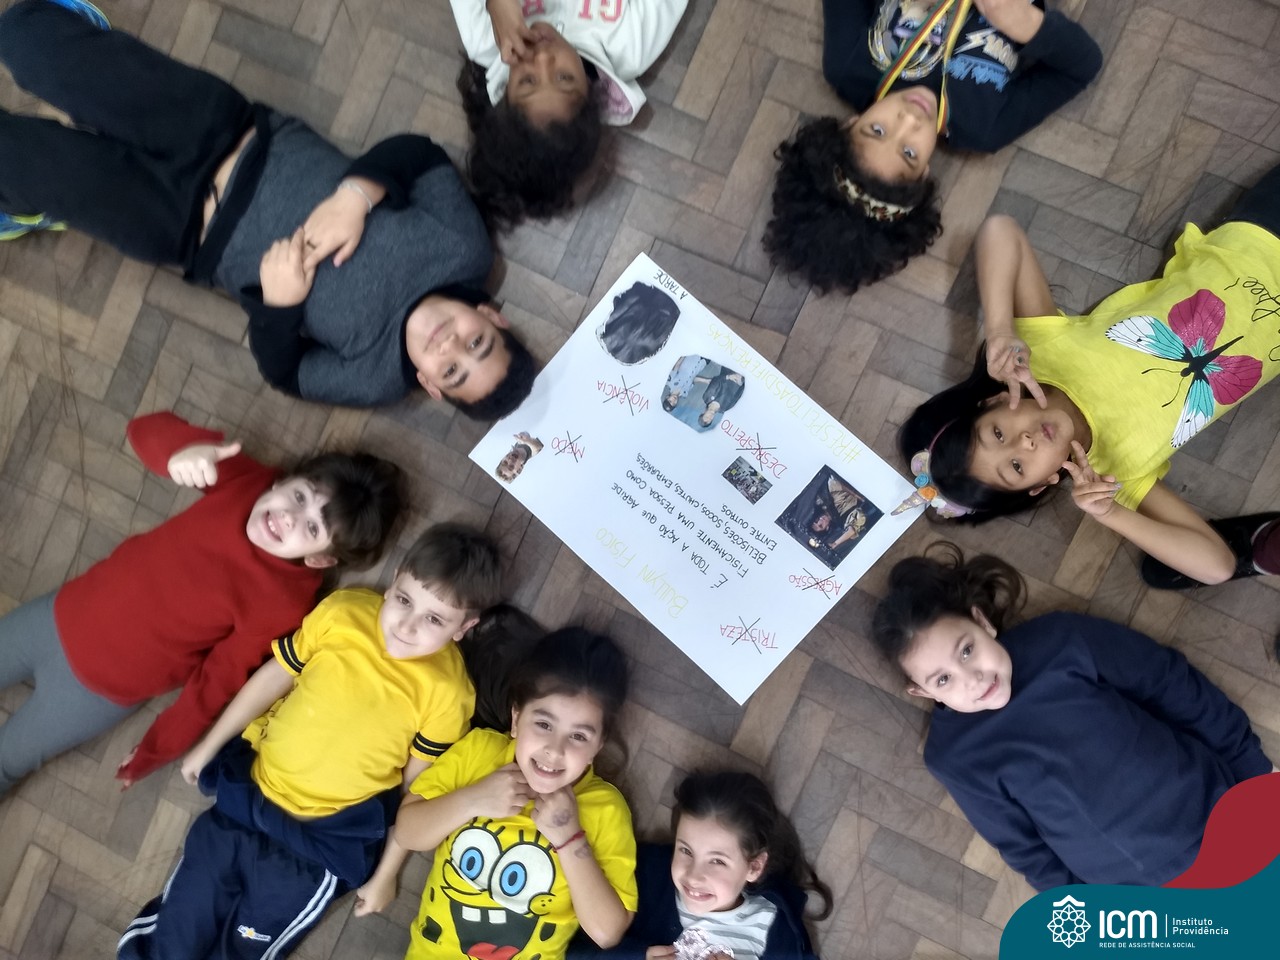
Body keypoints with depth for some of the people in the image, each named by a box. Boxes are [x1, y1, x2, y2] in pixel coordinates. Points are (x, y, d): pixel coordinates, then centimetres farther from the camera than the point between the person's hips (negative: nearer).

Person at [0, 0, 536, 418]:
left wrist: (279, 302, -27)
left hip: (192, 233, -2)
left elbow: (284, 372, -8)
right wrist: (356, 195, -28)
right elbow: (419, 153, -10)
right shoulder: (464, 248, -17)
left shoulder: (379, 378, -18)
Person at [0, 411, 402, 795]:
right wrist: (183, 449, -39)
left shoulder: (284, 603, -27)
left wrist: (154, 753, -9)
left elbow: (216, 685, -18)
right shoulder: (245, 479, -17)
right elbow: (147, 427, -16)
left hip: (101, 683, -3)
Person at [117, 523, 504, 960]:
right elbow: (273, 677, -2)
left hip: (328, 840, -3)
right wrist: (208, 746, 8)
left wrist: (389, 870, -1)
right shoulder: (343, 612, -16)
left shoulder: (447, 691, -20)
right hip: (248, 794, 3)